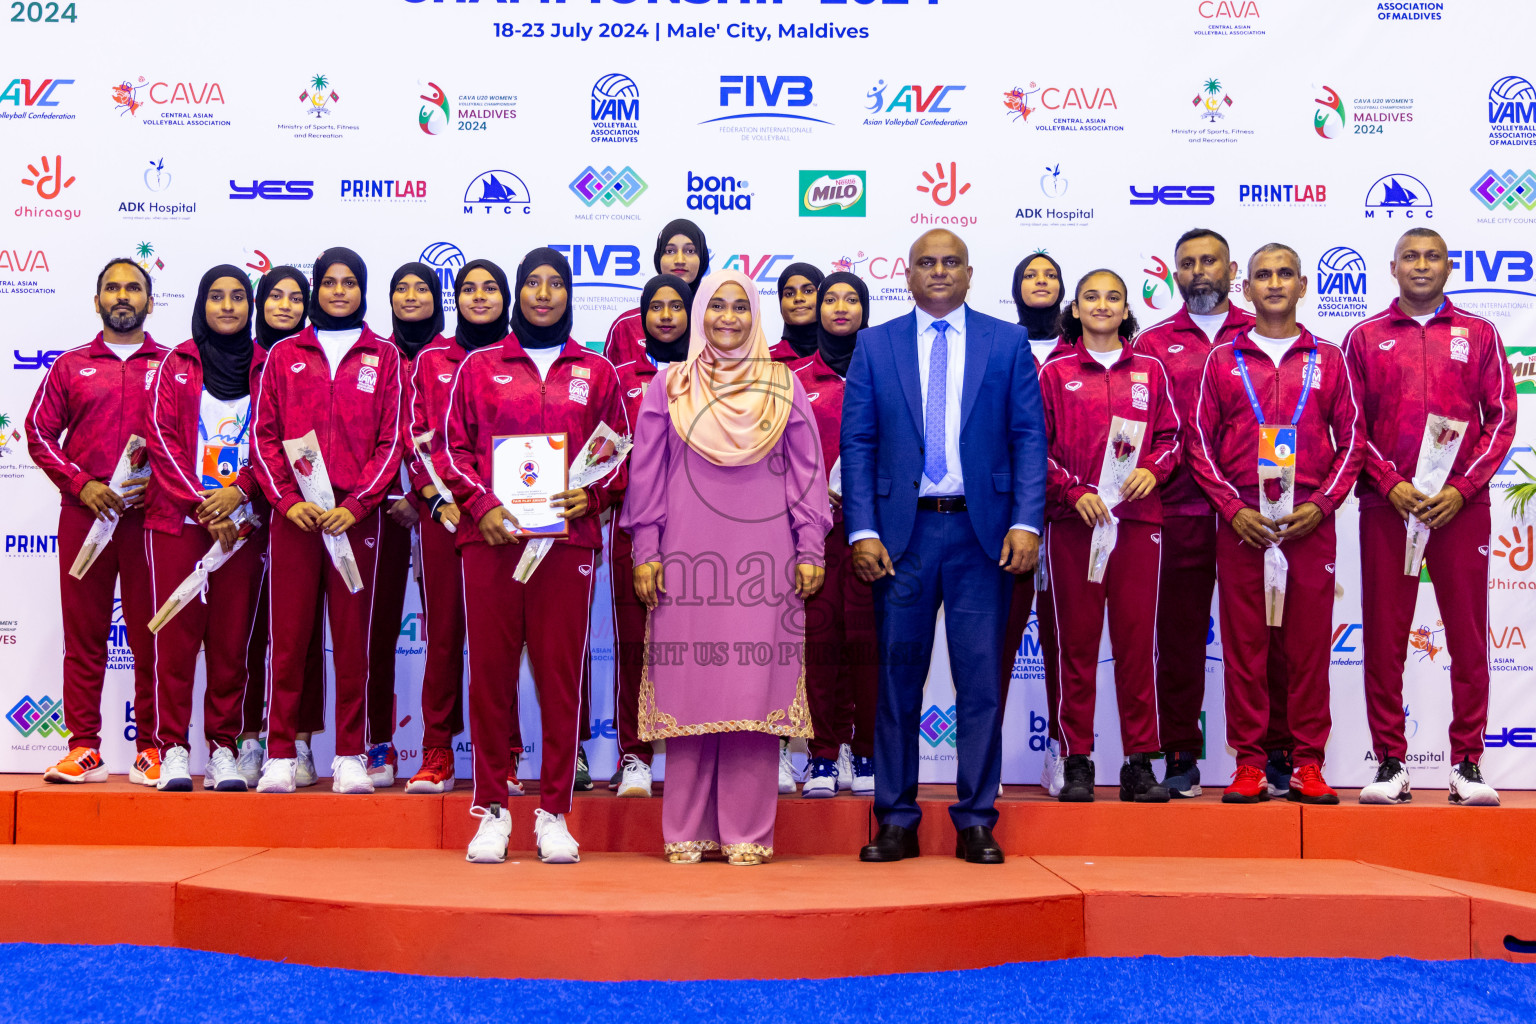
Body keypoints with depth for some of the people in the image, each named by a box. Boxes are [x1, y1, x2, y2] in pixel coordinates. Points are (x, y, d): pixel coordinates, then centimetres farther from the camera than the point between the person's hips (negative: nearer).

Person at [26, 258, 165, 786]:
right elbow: (40, 432, 9)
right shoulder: (70, 366, 13)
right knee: (84, 634, 2)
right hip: (83, 513, 1)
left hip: (152, 514, -1)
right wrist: (82, 484, -5)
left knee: (151, 635, 0)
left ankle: (153, 748, 5)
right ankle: (84, 748, 7)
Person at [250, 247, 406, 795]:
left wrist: (355, 504, -8)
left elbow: (391, 439, 3)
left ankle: (350, 756, 9)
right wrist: (288, 499, -7)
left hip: (356, 515, 0)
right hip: (293, 516, 1)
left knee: (353, 637, 2)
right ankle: (280, 756, 7)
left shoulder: (384, 357, 9)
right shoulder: (283, 355, 12)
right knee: (288, 634, 0)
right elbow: (264, 435, 7)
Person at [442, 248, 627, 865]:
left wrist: (590, 496, -5)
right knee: (490, 669, 0)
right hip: (491, 537, 0)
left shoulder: (596, 372, 14)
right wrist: (481, 504, -6)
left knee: (561, 672, -1)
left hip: (568, 537, 0)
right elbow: (452, 447, 9)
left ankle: (555, 813, 7)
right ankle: (491, 809, 9)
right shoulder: (479, 367, 13)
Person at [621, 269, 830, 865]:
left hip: (763, 557, 0)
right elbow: (646, 473, 8)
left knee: (755, 688, -2)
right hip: (688, 557, 0)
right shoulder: (670, 387, 9)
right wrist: (646, 551, 1)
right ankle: (687, 833, 9)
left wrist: (810, 548, 2)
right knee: (688, 687, 1)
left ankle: (748, 833, 5)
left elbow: (807, 471, 8)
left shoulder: (783, 386, 9)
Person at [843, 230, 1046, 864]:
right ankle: (896, 820, 14)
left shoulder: (1007, 342, 8)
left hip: (982, 530, 0)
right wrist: (863, 531, -5)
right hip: (902, 530, 1)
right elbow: (857, 444, 5)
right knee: (898, 676, 4)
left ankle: (975, 822, 11)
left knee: (980, 678, 2)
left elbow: (1029, 437, 3)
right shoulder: (875, 345, 9)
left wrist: (1027, 522, -8)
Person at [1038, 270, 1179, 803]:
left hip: (1137, 519, 1)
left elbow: (1170, 435, 15)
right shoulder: (1054, 371, 8)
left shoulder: (1149, 370, 13)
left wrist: (1153, 468, -5)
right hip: (1073, 521, -1)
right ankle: (1077, 763, 7)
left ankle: (1139, 763, 7)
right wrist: (1074, 491, -8)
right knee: (1076, 643, 1)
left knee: (1137, 641, 0)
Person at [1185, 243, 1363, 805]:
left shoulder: (1328, 359, 11)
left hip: (1311, 522, 0)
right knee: (1244, 644, 1)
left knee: (1308, 643, 1)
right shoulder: (1223, 360, 9)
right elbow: (1201, 442, 6)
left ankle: (1308, 765, 9)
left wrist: (1322, 504, -5)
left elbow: (1351, 439, 9)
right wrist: (1233, 508, -6)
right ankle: (1249, 764, 7)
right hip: (1241, 522, 0)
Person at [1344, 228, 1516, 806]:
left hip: (1461, 505, 0)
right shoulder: (1365, 338, 10)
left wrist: (1461, 488, -6)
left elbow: (1502, 417, 5)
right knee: (1384, 635, 0)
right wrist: (1391, 483, -8)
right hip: (1386, 505, 0)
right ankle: (1390, 763, 7)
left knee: (1468, 634, 2)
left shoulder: (1478, 335, 10)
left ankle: (1468, 763, 9)